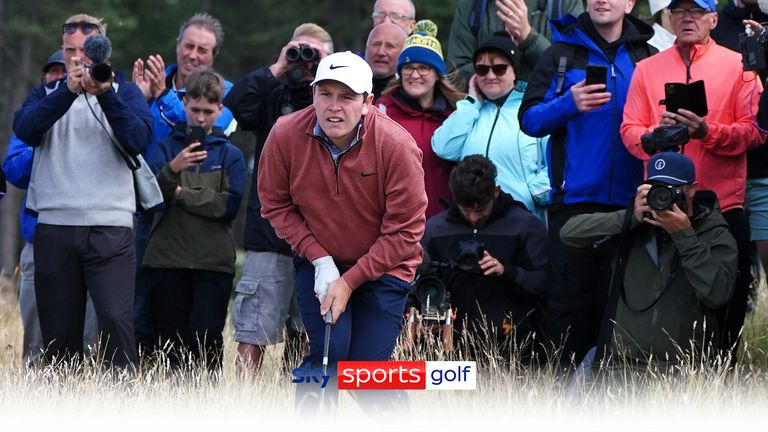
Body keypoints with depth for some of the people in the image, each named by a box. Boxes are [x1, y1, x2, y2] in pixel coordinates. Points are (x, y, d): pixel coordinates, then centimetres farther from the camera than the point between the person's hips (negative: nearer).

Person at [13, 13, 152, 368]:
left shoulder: (124, 92, 11)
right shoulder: (48, 94, 15)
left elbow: (138, 140, -7)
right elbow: (24, 129, -7)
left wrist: (105, 95, -16)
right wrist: (68, 91, -16)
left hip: (110, 228, -2)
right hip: (54, 228, 2)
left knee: (116, 320, -17)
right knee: (58, 328, 2)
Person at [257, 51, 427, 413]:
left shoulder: (397, 145, -23)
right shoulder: (286, 135, -16)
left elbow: (404, 231, -16)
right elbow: (276, 205, -1)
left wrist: (350, 281, -17)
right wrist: (319, 260, -11)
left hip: (382, 268, -2)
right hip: (318, 264, 2)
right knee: (327, 356, -16)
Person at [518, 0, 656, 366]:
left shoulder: (648, 57, 12)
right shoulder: (563, 53, 7)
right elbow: (529, 119, 2)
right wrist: (568, 105, -16)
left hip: (629, 198, 2)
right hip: (575, 195, -2)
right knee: (569, 298, -4)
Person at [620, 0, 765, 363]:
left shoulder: (738, 66, 6)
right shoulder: (647, 69, 12)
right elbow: (630, 131, 6)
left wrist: (707, 132, -19)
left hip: (722, 207, -1)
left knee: (727, 307, -1)